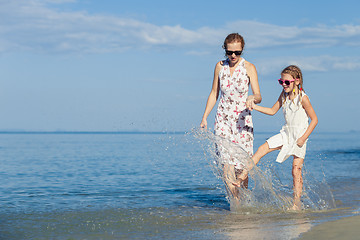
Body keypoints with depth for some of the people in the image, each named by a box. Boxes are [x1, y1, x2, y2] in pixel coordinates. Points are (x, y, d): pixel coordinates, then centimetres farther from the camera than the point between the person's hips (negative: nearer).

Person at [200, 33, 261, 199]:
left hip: (242, 119, -2)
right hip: (223, 119, 2)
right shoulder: (220, 66, 6)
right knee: (226, 160, -14)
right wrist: (204, 117, 9)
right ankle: (235, 200, -14)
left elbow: (258, 96, -9)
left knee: (241, 165, -1)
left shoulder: (249, 68, -3)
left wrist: (253, 98, -33)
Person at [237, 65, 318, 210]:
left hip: (299, 137, -6)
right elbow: (273, 111, 13)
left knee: (296, 171, -5)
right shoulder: (284, 95, 3)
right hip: (285, 134, 6)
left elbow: (314, 119, -13)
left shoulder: (303, 98, -16)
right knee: (261, 150, -3)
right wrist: (255, 107, -1)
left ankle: (297, 204, 1)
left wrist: (303, 138, -18)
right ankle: (243, 175, 5)